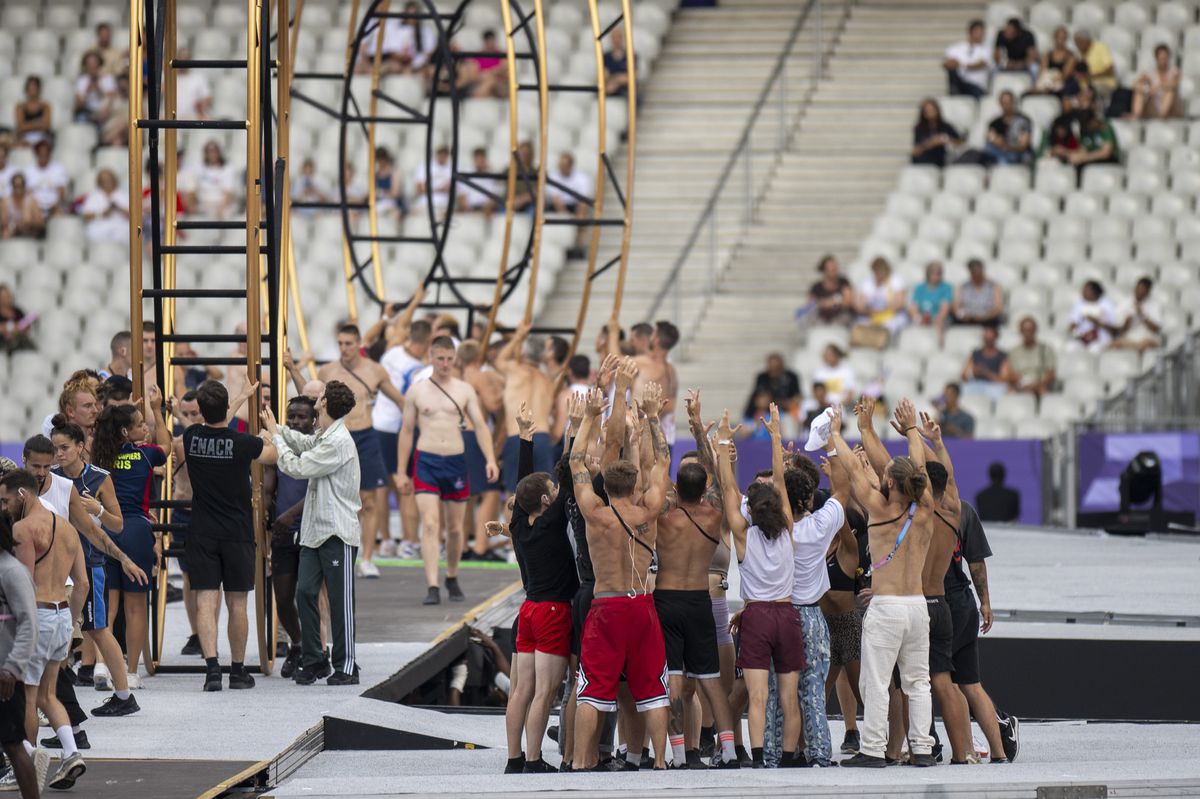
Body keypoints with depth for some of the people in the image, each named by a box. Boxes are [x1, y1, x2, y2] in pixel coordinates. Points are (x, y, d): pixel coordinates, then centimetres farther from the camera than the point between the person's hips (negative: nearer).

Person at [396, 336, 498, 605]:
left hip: (456, 461, 2)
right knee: (430, 525, -14)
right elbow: (406, 431, 9)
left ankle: (452, 579, 30)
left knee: (455, 528, 10)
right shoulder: (416, 391, 4)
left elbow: (480, 426, 3)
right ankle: (432, 587, -20)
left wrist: (490, 459, -12)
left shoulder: (465, 390, 6)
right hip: (426, 461, -2)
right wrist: (401, 472, 7)